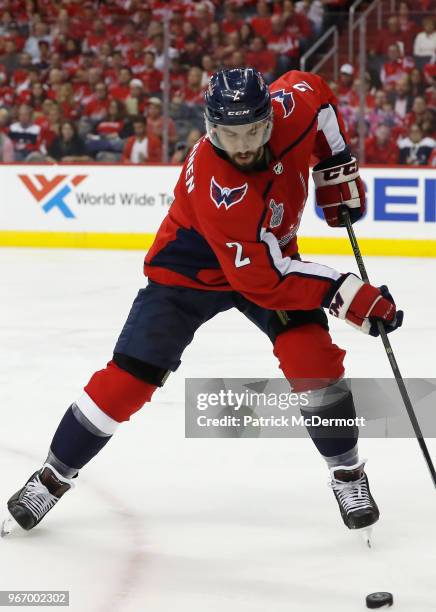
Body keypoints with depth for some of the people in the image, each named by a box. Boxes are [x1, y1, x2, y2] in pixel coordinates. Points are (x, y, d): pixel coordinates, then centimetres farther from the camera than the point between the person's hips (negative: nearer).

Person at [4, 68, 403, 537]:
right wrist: (348, 295, -39)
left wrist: (338, 168, -1)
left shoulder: (289, 107, -23)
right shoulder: (213, 182, -38)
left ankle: (347, 474, 4)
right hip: (190, 268, -4)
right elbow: (263, 279, -37)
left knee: (312, 356, -16)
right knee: (131, 375, -8)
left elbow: (313, 90, 5)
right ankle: (53, 476, 10)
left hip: (270, 252, 4)